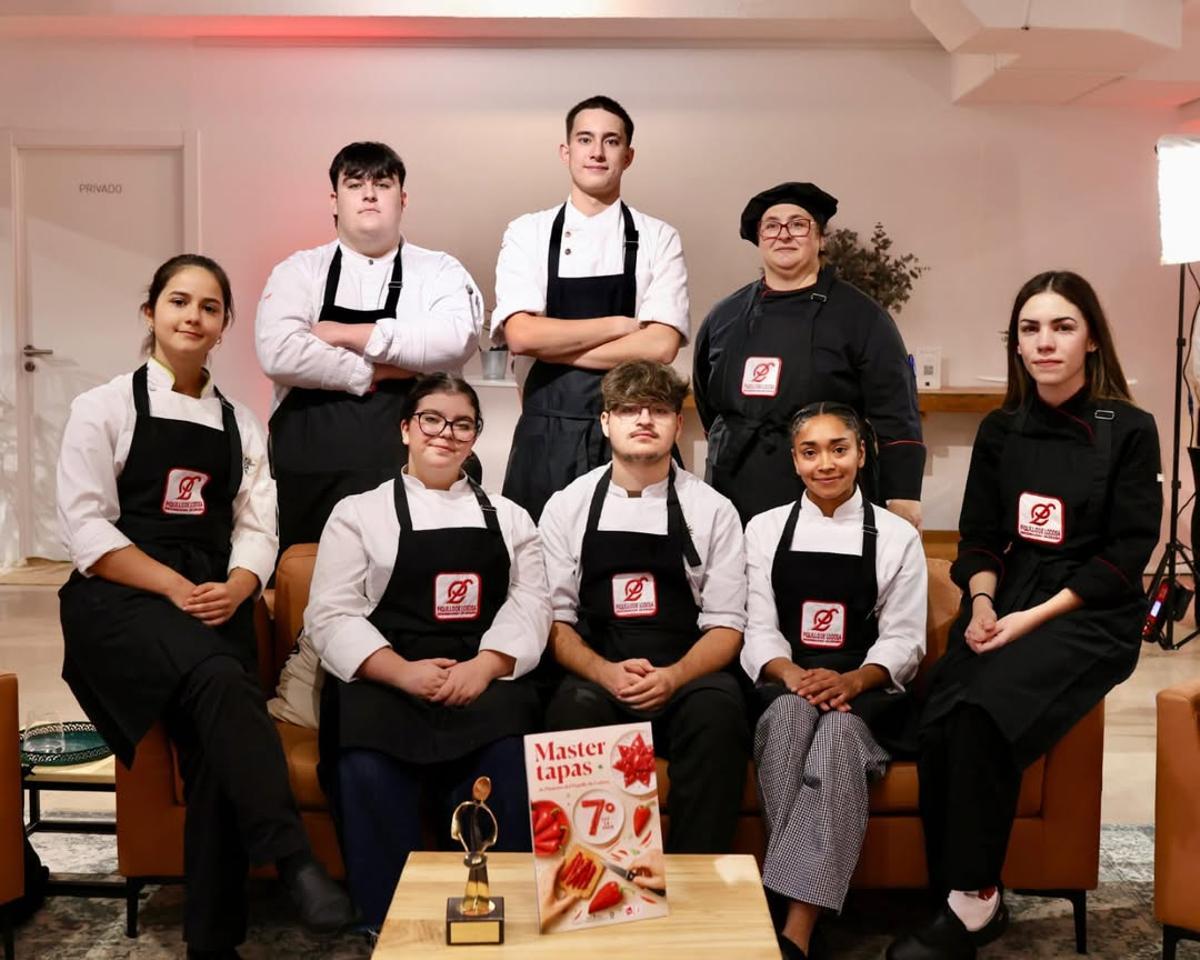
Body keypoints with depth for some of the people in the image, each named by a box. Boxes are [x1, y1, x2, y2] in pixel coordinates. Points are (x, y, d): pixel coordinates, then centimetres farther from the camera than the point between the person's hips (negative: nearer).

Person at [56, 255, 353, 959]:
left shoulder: (241, 423, 17)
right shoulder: (105, 408, 6)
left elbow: (258, 528, 9)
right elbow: (87, 528, -3)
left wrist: (235, 589, -13)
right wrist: (177, 588, -15)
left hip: (216, 607, 3)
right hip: (121, 602, -3)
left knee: (212, 743, -23)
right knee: (218, 681, -34)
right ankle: (293, 858, -32)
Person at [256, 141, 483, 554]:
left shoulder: (440, 271, 8)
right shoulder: (299, 271, 9)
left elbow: (458, 337, -13)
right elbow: (278, 352, -8)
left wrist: (350, 335, -10)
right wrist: (375, 372, -8)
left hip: (411, 479, -1)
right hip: (309, 478, 1)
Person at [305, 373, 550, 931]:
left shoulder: (508, 517, 23)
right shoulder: (358, 513, 15)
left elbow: (529, 606, 10)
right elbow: (331, 616, 3)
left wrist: (484, 667, -11)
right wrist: (404, 672, -14)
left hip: (484, 684, 1)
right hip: (383, 684, -1)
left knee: (509, 763, -32)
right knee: (369, 773, -34)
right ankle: (388, 926, -20)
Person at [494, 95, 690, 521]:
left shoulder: (658, 239, 2)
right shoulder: (527, 233, 3)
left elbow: (659, 346, -9)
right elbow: (521, 335, -10)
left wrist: (556, 347, -9)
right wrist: (622, 324, -8)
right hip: (546, 433, 0)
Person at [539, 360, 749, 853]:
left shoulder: (712, 509, 7)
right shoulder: (567, 506, 9)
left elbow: (725, 625, 4)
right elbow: (555, 618, 6)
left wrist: (673, 677, -15)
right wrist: (605, 672, -14)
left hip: (687, 681, 0)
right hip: (594, 679, 0)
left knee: (719, 708, -33)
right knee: (574, 709, -34)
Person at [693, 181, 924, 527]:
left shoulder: (860, 316, 1)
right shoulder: (723, 317, 11)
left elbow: (896, 418, -4)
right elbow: (707, 403, 23)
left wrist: (902, 499, -10)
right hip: (736, 500, 4)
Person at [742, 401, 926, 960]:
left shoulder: (897, 536, 9)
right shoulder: (764, 529, 12)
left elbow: (903, 639, 2)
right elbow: (758, 628, 4)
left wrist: (852, 681, -19)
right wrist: (791, 674, -19)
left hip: (866, 693, -1)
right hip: (785, 687, 1)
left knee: (840, 732, -35)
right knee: (790, 713, -35)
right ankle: (802, 890, -38)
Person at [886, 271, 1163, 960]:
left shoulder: (1130, 431, -1)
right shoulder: (1000, 431, 11)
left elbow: (1127, 553, -6)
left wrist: (1034, 618, -14)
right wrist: (982, 603, -8)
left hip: (1092, 614, -4)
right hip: (1006, 603, 4)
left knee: (983, 712, -30)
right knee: (940, 724, -25)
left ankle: (974, 903, -15)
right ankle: (962, 899, -12)